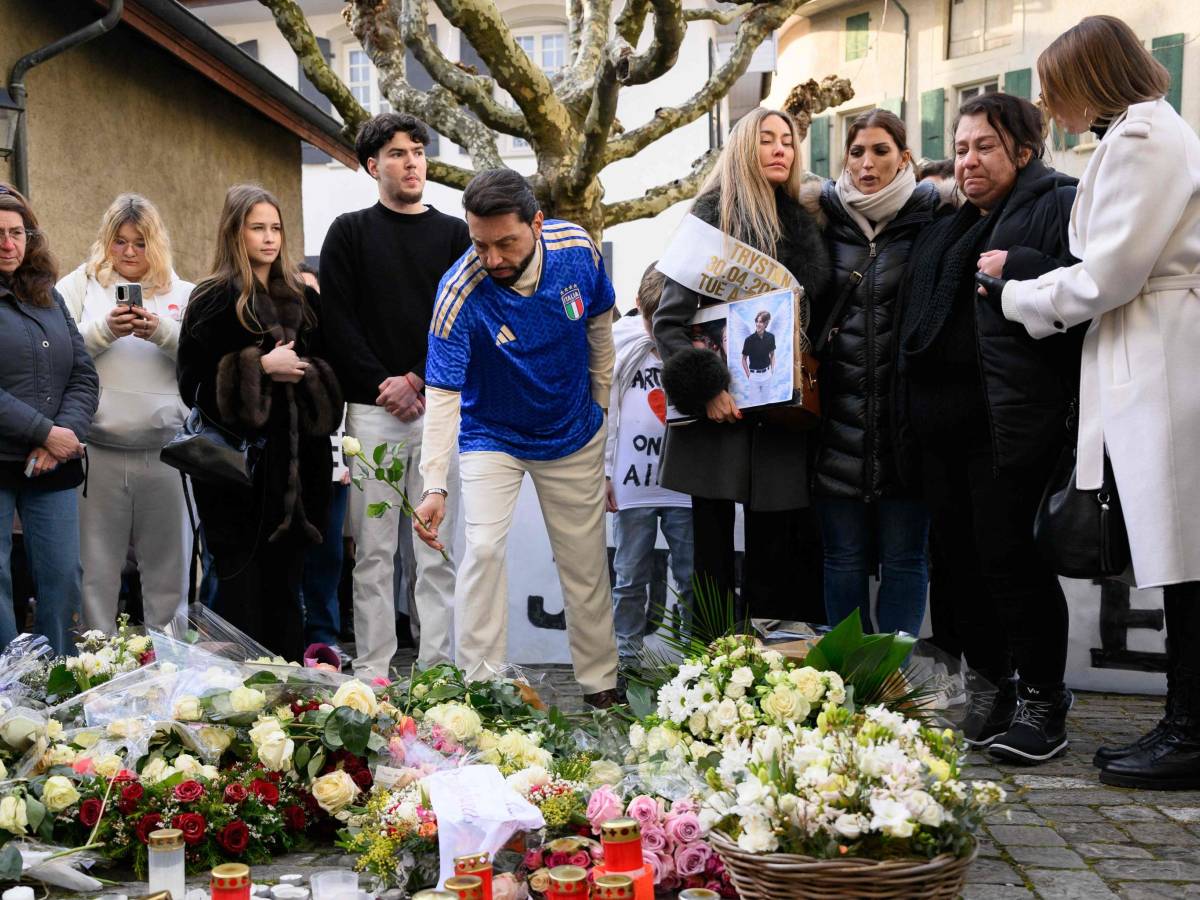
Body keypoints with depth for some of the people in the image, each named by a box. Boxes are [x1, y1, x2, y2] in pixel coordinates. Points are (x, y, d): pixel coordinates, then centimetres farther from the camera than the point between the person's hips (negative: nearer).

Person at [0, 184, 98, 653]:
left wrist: (61, 439, -8)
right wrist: (46, 433, -15)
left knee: (64, 579, 7)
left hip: (53, 468, 5)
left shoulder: (48, 297, 13)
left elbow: (84, 376, 8)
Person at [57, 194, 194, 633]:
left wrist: (161, 331, -15)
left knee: (168, 563, 8)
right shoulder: (81, 284, 9)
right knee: (97, 563, 4)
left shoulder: (183, 293, 11)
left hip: (165, 446, 1)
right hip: (97, 447, -1)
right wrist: (106, 329, -13)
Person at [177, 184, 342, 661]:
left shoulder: (302, 298, 15)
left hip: (297, 460, 5)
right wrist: (261, 366, -14)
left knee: (285, 578, 9)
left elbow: (326, 373, 22)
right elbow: (192, 382, -8)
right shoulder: (215, 301, -1)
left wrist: (304, 372, 1)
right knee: (242, 581, -3)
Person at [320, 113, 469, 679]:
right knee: (373, 550, 1)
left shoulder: (454, 234, 12)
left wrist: (418, 381, -8)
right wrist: (381, 387, -8)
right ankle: (371, 669, 6)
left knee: (437, 549, 2)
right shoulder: (350, 232, 9)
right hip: (371, 409, -1)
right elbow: (339, 321, 1)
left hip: (437, 405, 1)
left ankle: (437, 666, 7)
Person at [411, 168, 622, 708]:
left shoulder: (577, 250, -19)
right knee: (484, 549, -19)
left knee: (585, 562, 9)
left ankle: (601, 685, 25)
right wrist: (435, 486, -39)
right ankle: (480, 685, -6)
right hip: (492, 437, -2)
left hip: (575, 435, 3)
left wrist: (600, 404, 8)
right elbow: (443, 395, -30)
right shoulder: (460, 293, -28)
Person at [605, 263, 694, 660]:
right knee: (630, 579, 9)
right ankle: (626, 654, 17)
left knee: (693, 578, 5)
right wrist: (603, 472, 2)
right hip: (632, 483, 0)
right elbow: (604, 410, 4)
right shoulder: (621, 344, 1)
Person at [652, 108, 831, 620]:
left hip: (781, 418, 4)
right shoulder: (712, 220, -1)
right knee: (713, 554, 2)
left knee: (772, 550, 6)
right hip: (718, 416, -4)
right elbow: (668, 320, -6)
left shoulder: (803, 228, 14)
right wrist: (701, 387, -18)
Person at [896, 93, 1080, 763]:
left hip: (1011, 414, -7)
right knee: (961, 555, 8)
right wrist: (909, 419, 17)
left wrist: (1021, 269, -18)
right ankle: (995, 683, 21)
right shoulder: (943, 231, 24)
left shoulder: (1060, 205, 3)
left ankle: (1044, 697, 5)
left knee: (1005, 552, -9)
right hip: (939, 417, 7)